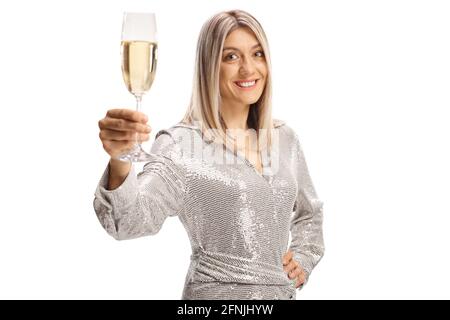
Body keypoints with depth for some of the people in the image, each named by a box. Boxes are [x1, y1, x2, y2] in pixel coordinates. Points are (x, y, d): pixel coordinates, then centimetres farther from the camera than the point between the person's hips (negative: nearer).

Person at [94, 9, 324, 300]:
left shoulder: (284, 137, 3)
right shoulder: (182, 144, -14)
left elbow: (309, 213, 17)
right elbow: (135, 219, -30)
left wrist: (304, 259, 1)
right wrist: (120, 162, -48)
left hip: (284, 291, 5)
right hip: (215, 292, -5)